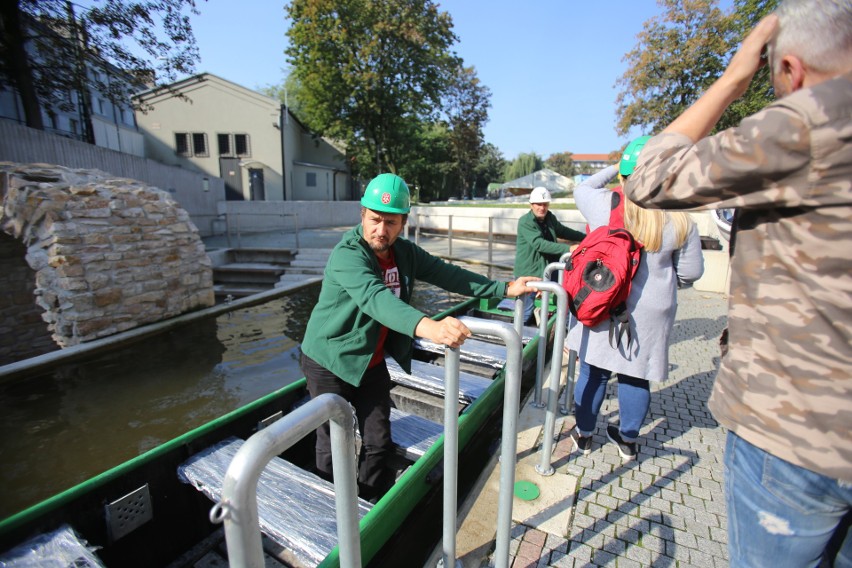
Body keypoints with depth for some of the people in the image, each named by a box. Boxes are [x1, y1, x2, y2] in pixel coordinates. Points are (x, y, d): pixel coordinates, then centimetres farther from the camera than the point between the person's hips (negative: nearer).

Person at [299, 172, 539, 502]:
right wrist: (426, 326, -60)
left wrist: (505, 288, -2)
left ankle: (372, 504, 38)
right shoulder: (347, 254, -26)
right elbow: (375, 298, -44)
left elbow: (446, 274, 0)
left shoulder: (405, 253, -4)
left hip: (372, 363, 6)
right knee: (333, 447, 7)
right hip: (330, 362, -5)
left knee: (378, 441, 15)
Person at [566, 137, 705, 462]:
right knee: (635, 376, 14)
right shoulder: (680, 222, -7)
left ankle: (584, 434, 31)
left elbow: (582, 189, 13)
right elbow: (691, 272, 1)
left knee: (593, 371, 14)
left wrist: (613, 168, 21)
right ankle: (628, 441, 34)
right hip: (650, 314, 1)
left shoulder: (604, 206, -10)